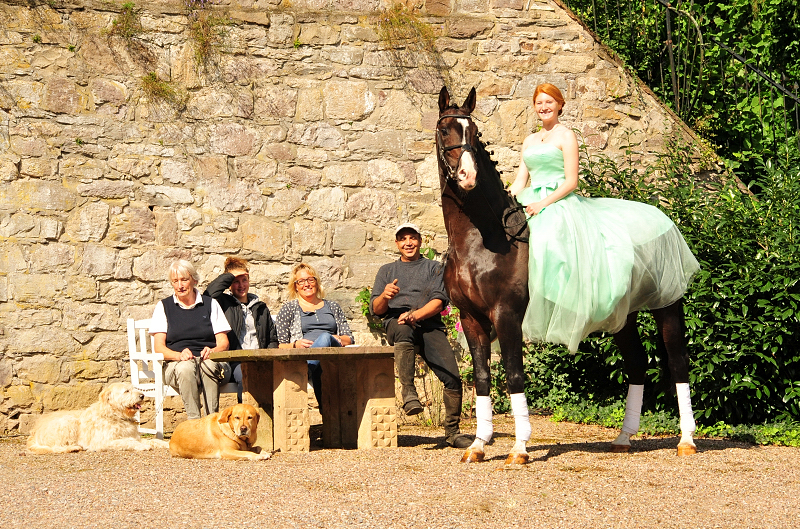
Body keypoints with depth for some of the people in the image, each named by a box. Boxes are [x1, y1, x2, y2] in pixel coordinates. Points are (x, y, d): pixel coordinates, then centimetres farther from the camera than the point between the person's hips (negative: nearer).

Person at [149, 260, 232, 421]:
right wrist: (179, 355, -17)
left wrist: (212, 351, -15)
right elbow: (158, 347, 5)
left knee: (208, 365, -36)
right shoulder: (163, 306, 14)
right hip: (175, 364, 0)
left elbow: (223, 343, 10)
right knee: (185, 368, -37)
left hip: (212, 362, 1)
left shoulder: (210, 304, 16)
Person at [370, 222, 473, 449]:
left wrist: (415, 314, -15)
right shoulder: (387, 271, 26)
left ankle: (452, 431, -5)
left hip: (429, 323, 1)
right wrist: (385, 296, -9)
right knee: (404, 331, -41)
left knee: (452, 377, -19)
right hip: (396, 323, -1)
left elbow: (439, 301, 4)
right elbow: (375, 309, 15)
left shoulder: (434, 268, 22)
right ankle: (408, 391, -47)